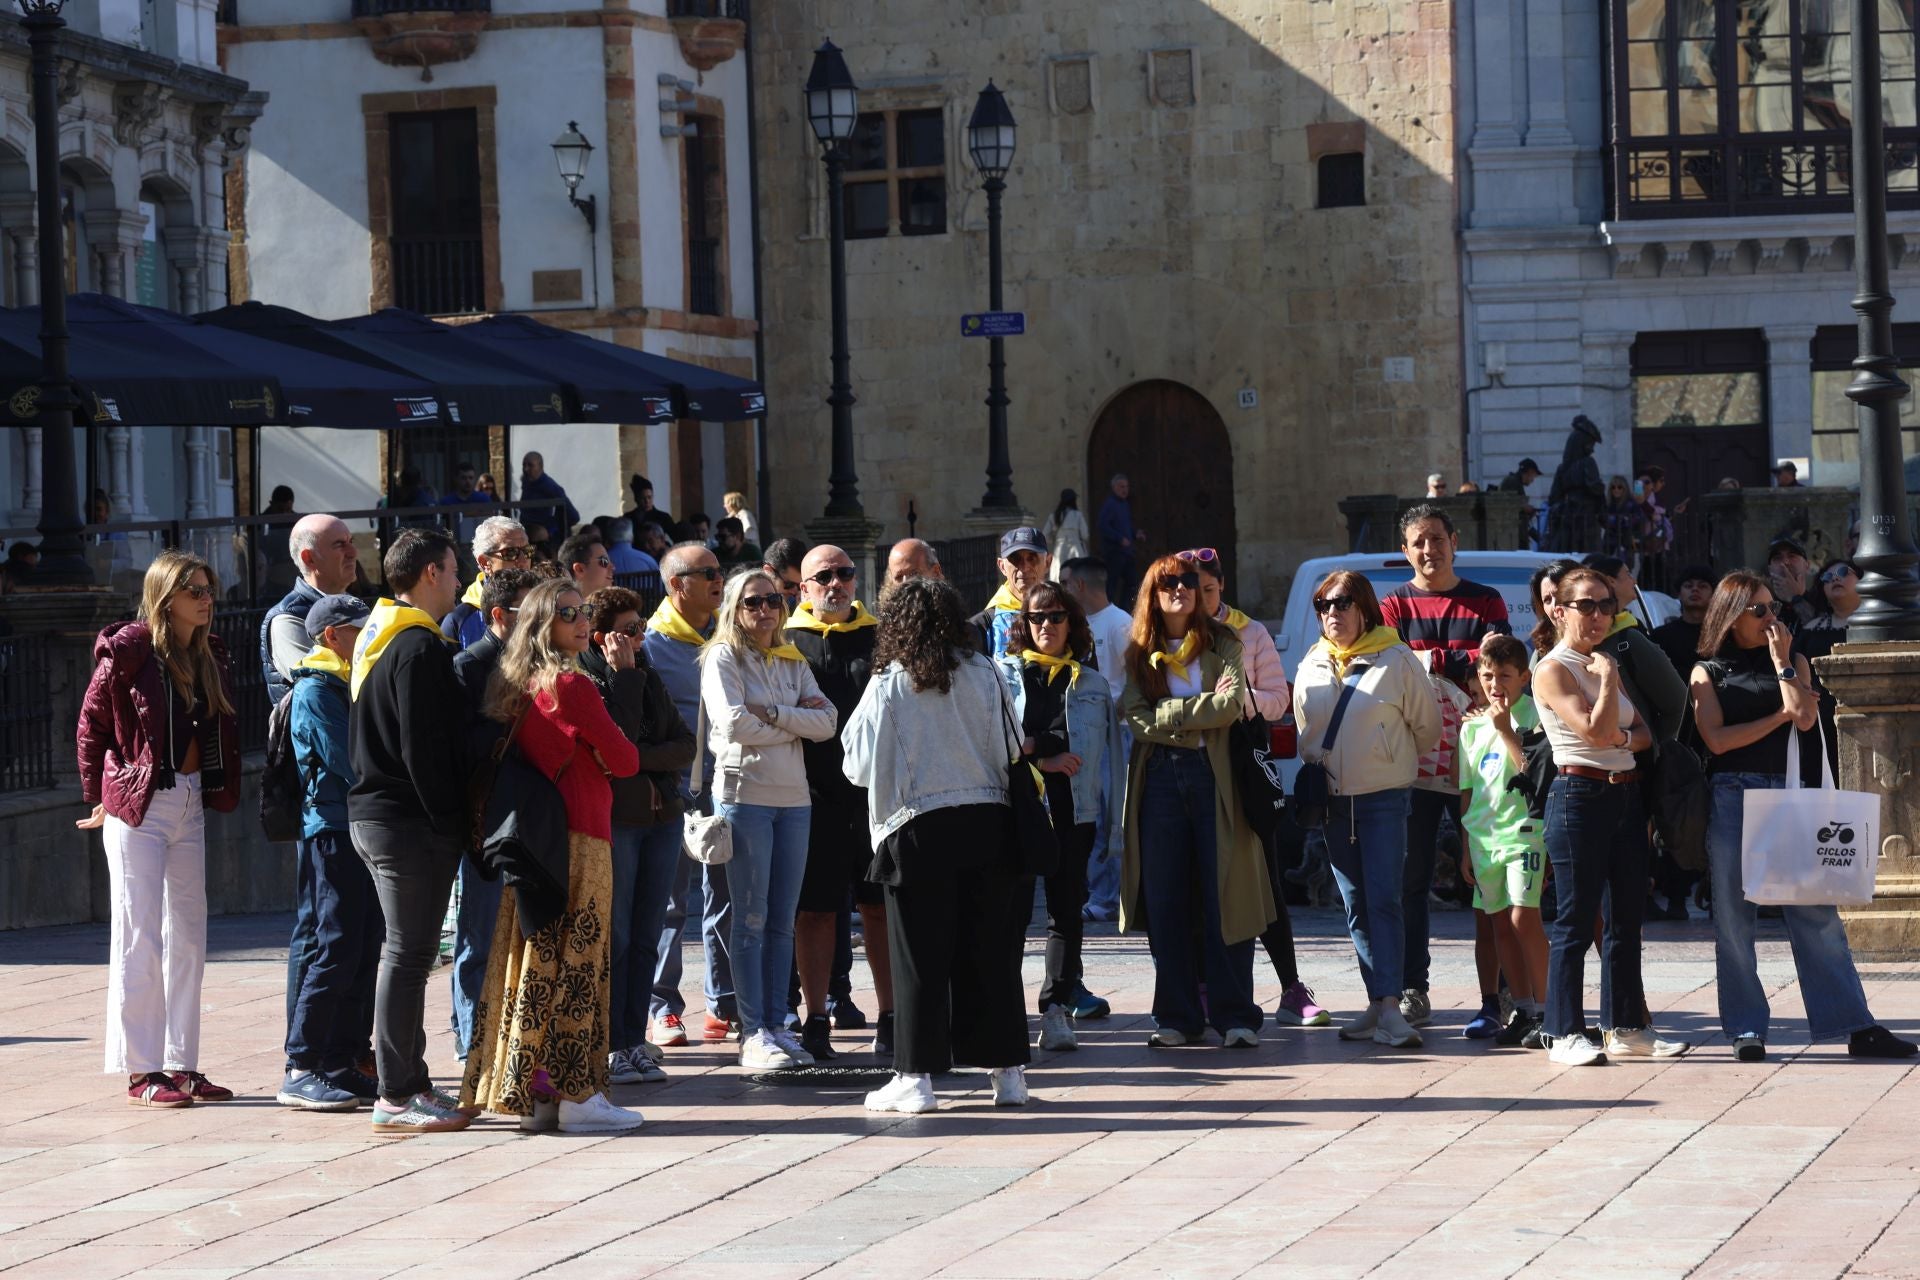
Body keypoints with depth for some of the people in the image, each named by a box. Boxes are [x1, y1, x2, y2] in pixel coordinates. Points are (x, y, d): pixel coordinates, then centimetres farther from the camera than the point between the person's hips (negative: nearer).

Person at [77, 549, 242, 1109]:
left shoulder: (208, 655, 8)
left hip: (190, 804, 7)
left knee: (188, 936, 9)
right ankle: (140, 1071, 0)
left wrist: (218, 788, 10)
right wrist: (100, 796, -1)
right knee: (140, 937, -5)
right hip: (139, 805, -7)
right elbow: (91, 726, -6)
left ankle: (181, 1065, 16)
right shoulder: (127, 651, -12)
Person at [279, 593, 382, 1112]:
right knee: (337, 949, -11)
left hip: (360, 831, 9)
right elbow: (348, 764, -16)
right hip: (332, 829, -9)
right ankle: (301, 1071, -10)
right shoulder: (315, 691, -9)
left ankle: (343, 1063, 13)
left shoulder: (350, 684, 20)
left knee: (365, 950, 9)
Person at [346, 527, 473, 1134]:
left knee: (406, 952, 15)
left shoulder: (375, 636, 16)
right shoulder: (419, 646, -15)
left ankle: (408, 1079, 21)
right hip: (411, 821, -10)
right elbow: (423, 748, -21)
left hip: (373, 812, 10)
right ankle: (397, 1096, -5)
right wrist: (452, 817, -14)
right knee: (408, 953, -7)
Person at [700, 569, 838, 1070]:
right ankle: (752, 1033, -2)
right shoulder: (724, 658, -1)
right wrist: (797, 722, -4)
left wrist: (772, 714, -12)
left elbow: (827, 722, 2)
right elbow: (733, 723, -15)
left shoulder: (794, 662, 15)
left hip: (794, 798, 5)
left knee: (782, 920, 7)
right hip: (744, 793, -5)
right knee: (751, 918, -4)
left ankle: (777, 1025, 11)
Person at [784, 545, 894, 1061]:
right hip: (815, 793, -2)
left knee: (881, 905, 5)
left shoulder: (882, 636, 12)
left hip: (877, 788, 2)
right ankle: (816, 1021, 9)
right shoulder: (787, 640, 4)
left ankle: (890, 1019, 12)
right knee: (815, 909, 2)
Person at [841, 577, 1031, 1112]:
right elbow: (1009, 751, 7)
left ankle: (917, 1075, 1)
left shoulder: (888, 685, -5)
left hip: (918, 828, -3)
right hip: (987, 823, 3)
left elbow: (861, 765, 0)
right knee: (990, 948, 8)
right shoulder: (983, 675, 2)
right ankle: (1007, 1071, 11)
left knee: (920, 954, 2)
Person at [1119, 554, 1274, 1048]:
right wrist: (1205, 706, -8)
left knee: (1224, 897, -4)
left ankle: (1235, 1014, -1)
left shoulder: (1223, 645, 6)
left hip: (1213, 776, -2)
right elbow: (1135, 717, -3)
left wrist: (1169, 717, -9)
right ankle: (1175, 1017, 7)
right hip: (1158, 780, 2)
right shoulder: (1138, 654, 11)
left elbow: (1232, 705, -9)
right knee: (1165, 902, 1)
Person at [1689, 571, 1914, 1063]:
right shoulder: (1708, 672, 7)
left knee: (1817, 913, -3)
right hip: (1731, 796, -1)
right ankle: (1746, 1029, 5)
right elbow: (1717, 739, -6)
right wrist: (1780, 716, -5)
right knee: (1733, 917, -1)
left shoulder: (1795, 661, 14)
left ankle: (1855, 1026, -4)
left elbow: (1805, 717, -3)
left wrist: (1780, 660, -2)